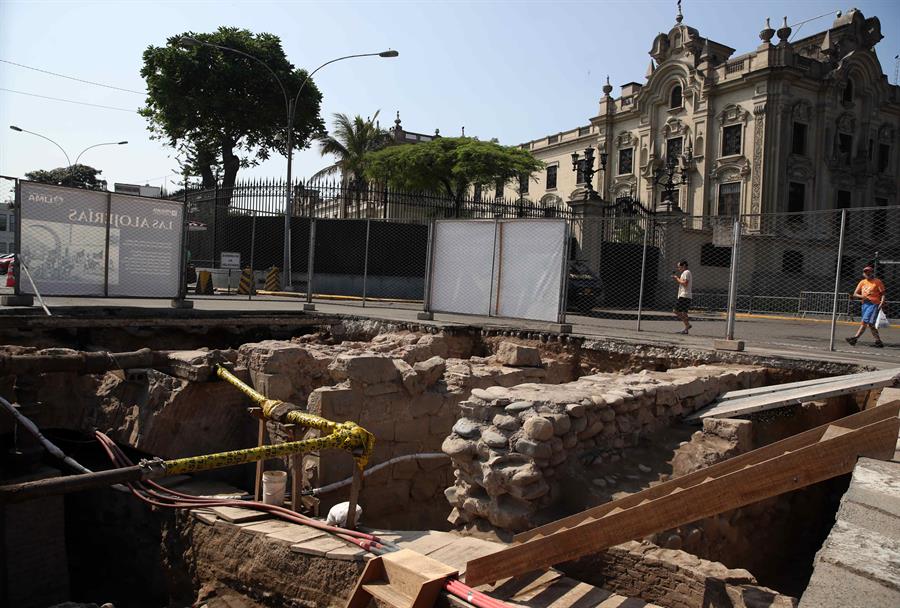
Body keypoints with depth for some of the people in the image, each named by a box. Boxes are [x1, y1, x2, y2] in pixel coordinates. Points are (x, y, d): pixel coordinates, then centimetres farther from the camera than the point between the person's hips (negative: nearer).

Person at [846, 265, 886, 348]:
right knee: (870, 324, 8)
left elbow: (882, 293, -2)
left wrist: (882, 301, -18)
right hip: (865, 304, 6)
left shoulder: (877, 282, 0)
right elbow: (855, 294, 10)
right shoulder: (862, 282, 14)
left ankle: (855, 338, -23)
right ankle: (878, 341, 16)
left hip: (874, 304, -6)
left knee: (864, 321, -17)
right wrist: (861, 296, -11)